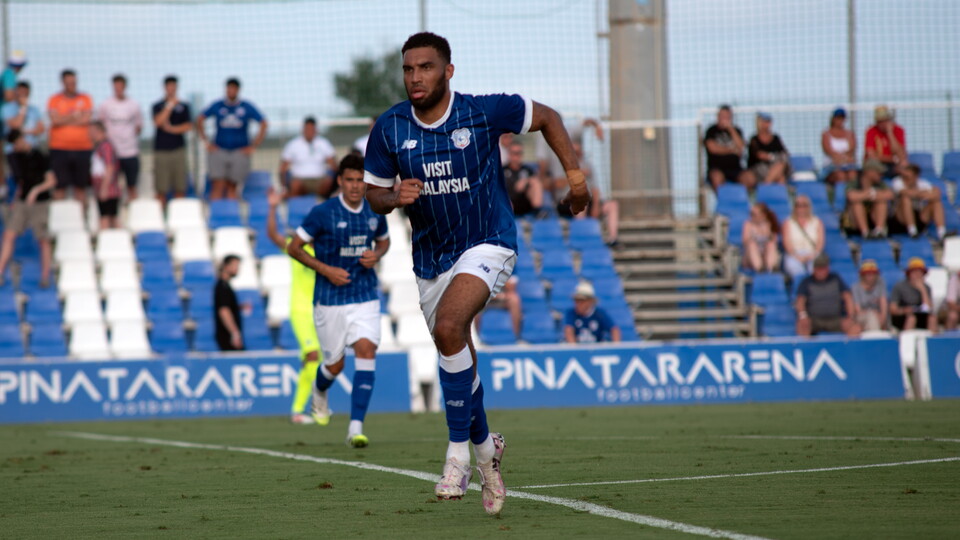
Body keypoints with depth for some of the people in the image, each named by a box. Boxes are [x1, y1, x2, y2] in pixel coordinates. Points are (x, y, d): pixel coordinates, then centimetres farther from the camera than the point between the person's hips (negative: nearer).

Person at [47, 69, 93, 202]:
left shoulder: (85, 99, 8)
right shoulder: (55, 100, 5)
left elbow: (86, 120, -4)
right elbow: (55, 120, -8)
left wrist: (65, 120, -4)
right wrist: (75, 116, -5)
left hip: (82, 148, 1)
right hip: (60, 148, -1)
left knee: (81, 186, 4)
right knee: (60, 186, -4)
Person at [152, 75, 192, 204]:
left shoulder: (183, 106, 9)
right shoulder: (158, 106, 5)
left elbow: (188, 126, 2)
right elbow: (158, 121, -12)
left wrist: (172, 129, -9)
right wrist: (170, 106, -14)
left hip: (178, 149, 1)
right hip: (161, 149, -1)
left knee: (180, 188, 0)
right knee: (161, 189, -3)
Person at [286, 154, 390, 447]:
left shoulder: (375, 212, 1)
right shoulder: (323, 213, -11)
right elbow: (294, 247, -4)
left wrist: (376, 254, -2)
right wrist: (325, 269, -14)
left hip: (365, 296, 2)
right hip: (330, 299, -2)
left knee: (366, 350, -18)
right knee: (335, 364, 7)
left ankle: (356, 427, -20)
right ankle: (320, 393, 46)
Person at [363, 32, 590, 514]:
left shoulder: (483, 112, -13)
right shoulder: (389, 128, -6)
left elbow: (546, 117, 3)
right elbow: (373, 193, 5)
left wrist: (574, 172, -1)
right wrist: (395, 197, -18)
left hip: (487, 244, -5)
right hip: (431, 255, 5)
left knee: (448, 328, -29)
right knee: (459, 365, 11)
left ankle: (459, 451, -21)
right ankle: (485, 447, 37)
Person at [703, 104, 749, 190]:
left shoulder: (736, 131, 16)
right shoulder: (711, 131, 8)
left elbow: (741, 147, -1)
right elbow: (713, 148, -7)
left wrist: (731, 129, -5)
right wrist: (733, 150, 2)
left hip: (734, 168, 3)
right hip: (717, 168, -3)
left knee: (751, 179, -27)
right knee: (717, 177, -40)